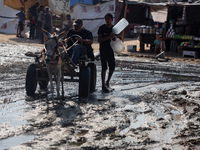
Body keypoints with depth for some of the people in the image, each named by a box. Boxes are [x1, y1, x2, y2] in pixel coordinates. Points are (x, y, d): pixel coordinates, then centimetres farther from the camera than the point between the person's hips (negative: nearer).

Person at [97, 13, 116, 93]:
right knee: (104, 67, -9)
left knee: (112, 67, 5)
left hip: (110, 50, 5)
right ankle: (103, 86, -5)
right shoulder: (102, 28, -8)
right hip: (103, 50, -5)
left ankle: (107, 82, 26)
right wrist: (109, 37, -23)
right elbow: (99, 40, -14)